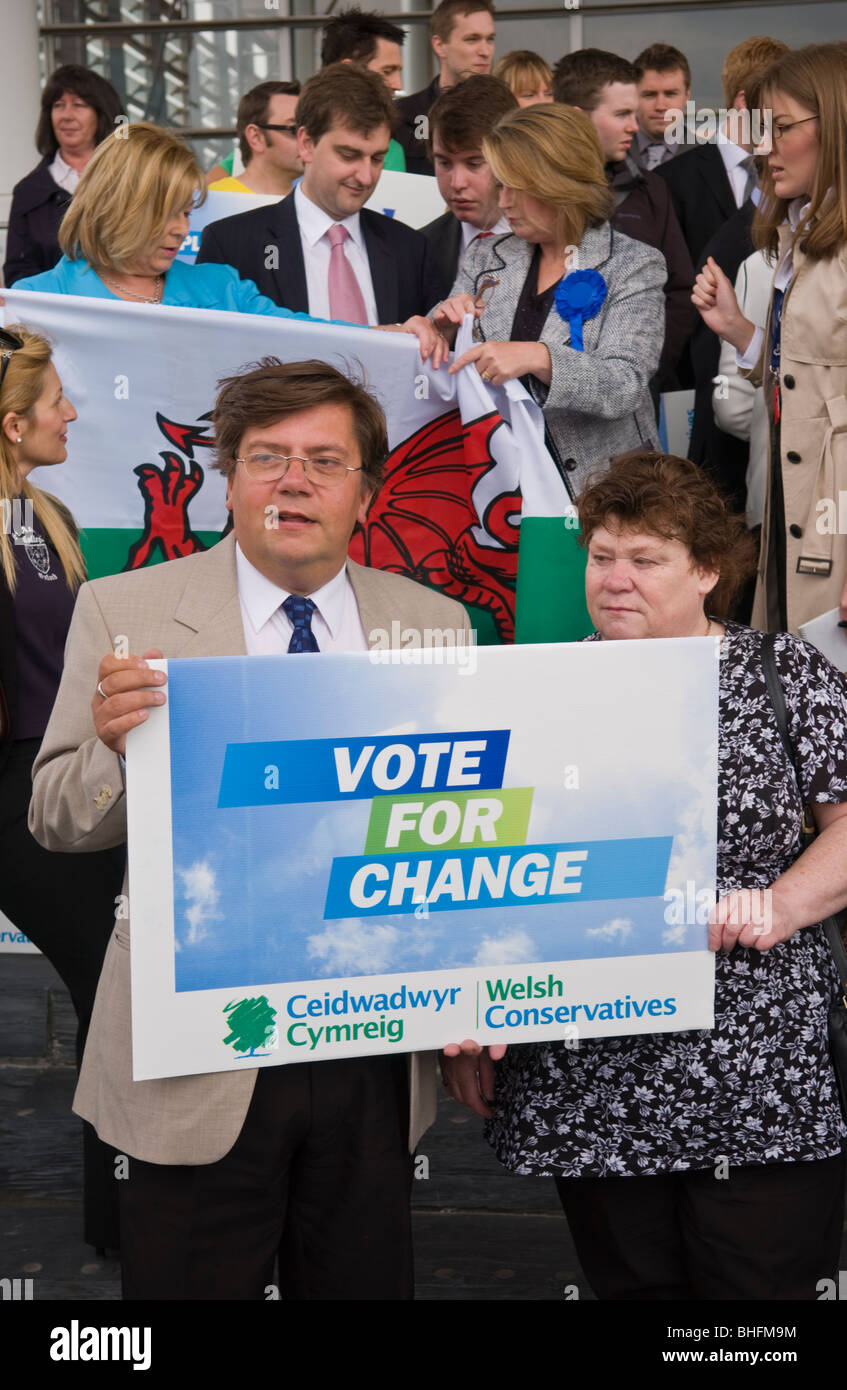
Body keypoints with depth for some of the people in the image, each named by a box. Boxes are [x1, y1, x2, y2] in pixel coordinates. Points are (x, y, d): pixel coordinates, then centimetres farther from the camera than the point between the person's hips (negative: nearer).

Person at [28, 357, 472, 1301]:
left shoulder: (437, 626, 6)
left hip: (377, 1061, 2)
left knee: (366, 1285, 13)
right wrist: (114, 745, -22)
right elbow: (58, 822, -1)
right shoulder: (124, 612, 0)